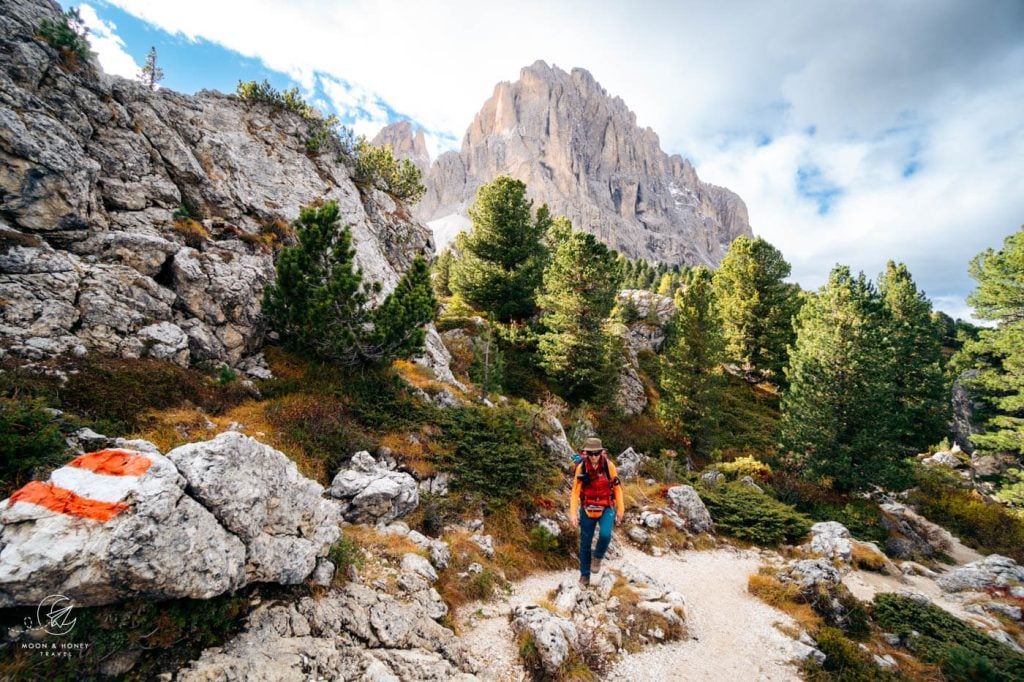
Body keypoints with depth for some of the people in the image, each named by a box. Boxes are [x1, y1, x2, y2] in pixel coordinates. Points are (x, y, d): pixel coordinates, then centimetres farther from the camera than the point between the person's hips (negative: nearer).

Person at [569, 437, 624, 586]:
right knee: (585, 543, 8)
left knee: (605, 534, -24)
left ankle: (598, 557, 8)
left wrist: (620, 509, -1)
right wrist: (573, 513, -14)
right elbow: (575, 491, -9)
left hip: (606, 508, -1)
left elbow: (617, 488, -3)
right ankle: (585, 575, 29)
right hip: (587, 509, 1)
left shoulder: (609, 465, -13)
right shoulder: (581, 467, -13)